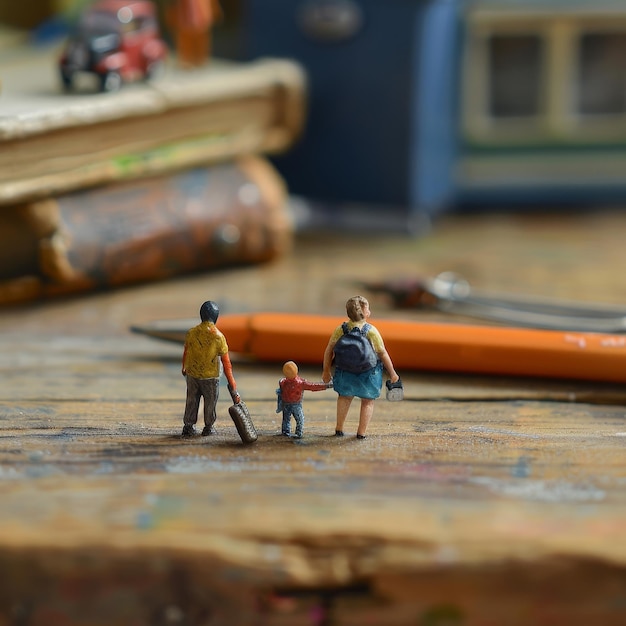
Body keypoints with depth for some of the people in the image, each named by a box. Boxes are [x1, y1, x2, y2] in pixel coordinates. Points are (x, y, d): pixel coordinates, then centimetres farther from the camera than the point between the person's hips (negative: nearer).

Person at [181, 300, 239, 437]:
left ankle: (188, 427, 25)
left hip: (192, 374, 2)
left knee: (192, 401, 18)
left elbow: (186, 353, 5)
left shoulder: (191, 333, -11)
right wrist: (233, 387, -12)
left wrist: (184, 368, 26)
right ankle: (208, 428, 29)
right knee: (210, 402, 17)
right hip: (211, 377, -2)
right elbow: (226, 363, -16)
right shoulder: (218, 337, -19)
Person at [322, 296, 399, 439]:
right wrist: (392, 373, -1)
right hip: (368, 373, -3)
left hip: (345, 373, 3)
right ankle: (361, 432, 14)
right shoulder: (371, 331, -18)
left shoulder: (341, 329, -11)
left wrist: (326, 371, 7)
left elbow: (329, 350, -7)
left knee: (345, 396, 27)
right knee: (367, 401, 18)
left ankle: (339, 429, 28)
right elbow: (383, 354, -12)